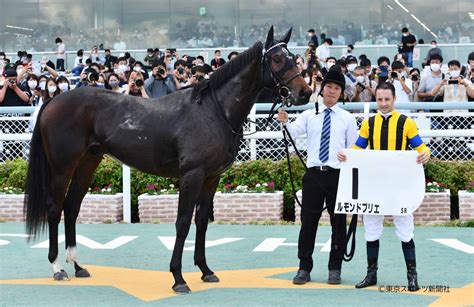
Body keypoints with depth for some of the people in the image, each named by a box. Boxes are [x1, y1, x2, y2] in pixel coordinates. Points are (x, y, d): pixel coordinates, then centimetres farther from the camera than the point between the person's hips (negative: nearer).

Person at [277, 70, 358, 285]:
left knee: (338, 223, 6)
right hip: (314, 174, 0)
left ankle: (335, 269, 16)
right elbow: (293, 133, -10)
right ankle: (304, 268, 11)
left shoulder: (348, 119, 5)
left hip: (338, 175, 0)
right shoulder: (309, 115, 6)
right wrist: (284, 122, -31)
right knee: (308, 221, 2)